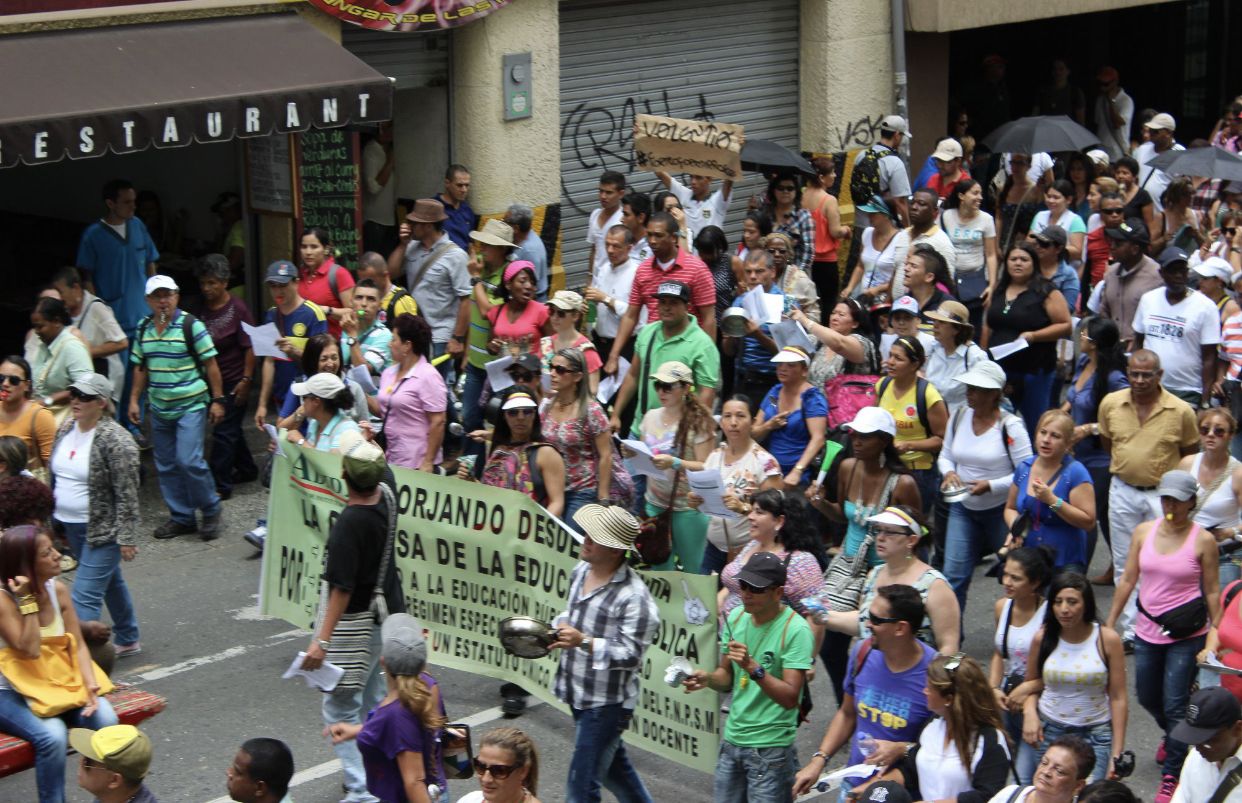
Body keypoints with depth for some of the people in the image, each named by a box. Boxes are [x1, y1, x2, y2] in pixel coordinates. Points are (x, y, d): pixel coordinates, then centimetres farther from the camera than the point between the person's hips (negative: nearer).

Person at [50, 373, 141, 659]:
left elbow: (127, 495, -20)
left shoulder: (115, 440, -20)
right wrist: (53, 518, 17)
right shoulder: (65, 429, 4)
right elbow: (55, 478, 16)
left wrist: (126, 538, -20)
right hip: (71, 526, 8)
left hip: (102, 530, -8)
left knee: (85, 596, -10)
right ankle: (128, 641, 37)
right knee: (109, 582, 22)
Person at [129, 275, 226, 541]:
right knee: (166, 466, 8)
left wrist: (217, 400, -8)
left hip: (191, 406, -6)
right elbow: (140, 367, 16)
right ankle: (181, 518, 19)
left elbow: (210, 364, -7)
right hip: (159, 409, 6)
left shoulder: (191, 326, -9)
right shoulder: (144, 329, 8)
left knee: (189, 461, -15)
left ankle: (211, 511, 3)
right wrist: (134, 400, 12)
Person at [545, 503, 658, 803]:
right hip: (579, 693, 8)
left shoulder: (634, 597, -24)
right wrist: (556, 628, 0)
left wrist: (584, 642, -33)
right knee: (612, 767, 25)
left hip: (606, 703, -8)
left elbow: (631, 655, -23)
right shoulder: (581, 571, 2)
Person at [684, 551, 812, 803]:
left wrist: (754, 668, -32)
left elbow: (790, 698, -20)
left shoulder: (796, 630, -16)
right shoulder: (737, 618, 3)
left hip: (771, 747, -6)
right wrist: (708, 678, -8)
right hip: (732, 738, 6)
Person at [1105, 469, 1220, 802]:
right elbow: (1128, 580, 5)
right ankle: (1174, 736, 50)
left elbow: (1212, 591, -5)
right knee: (1148, 698, 19)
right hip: (1147, 631, 5)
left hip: (1186, 636, -5)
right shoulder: (1143, 532, 0)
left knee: (1174, 706, -5)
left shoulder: (1203, 541, -10)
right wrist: (1109, 624, 6)